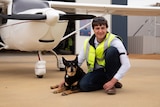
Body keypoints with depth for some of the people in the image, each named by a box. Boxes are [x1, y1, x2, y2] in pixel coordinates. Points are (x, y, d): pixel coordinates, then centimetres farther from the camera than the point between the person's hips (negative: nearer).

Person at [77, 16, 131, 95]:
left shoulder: (114, 41, -20)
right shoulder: (88, 43, -6)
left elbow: (126, 64, -26)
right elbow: (78, 62, 2)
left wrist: (113, 81, -31)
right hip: (98, 71, 4)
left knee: (112, 50, -31)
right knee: (83, 85, -25)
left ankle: (112, 84, -17)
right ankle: (107, 83, 3)